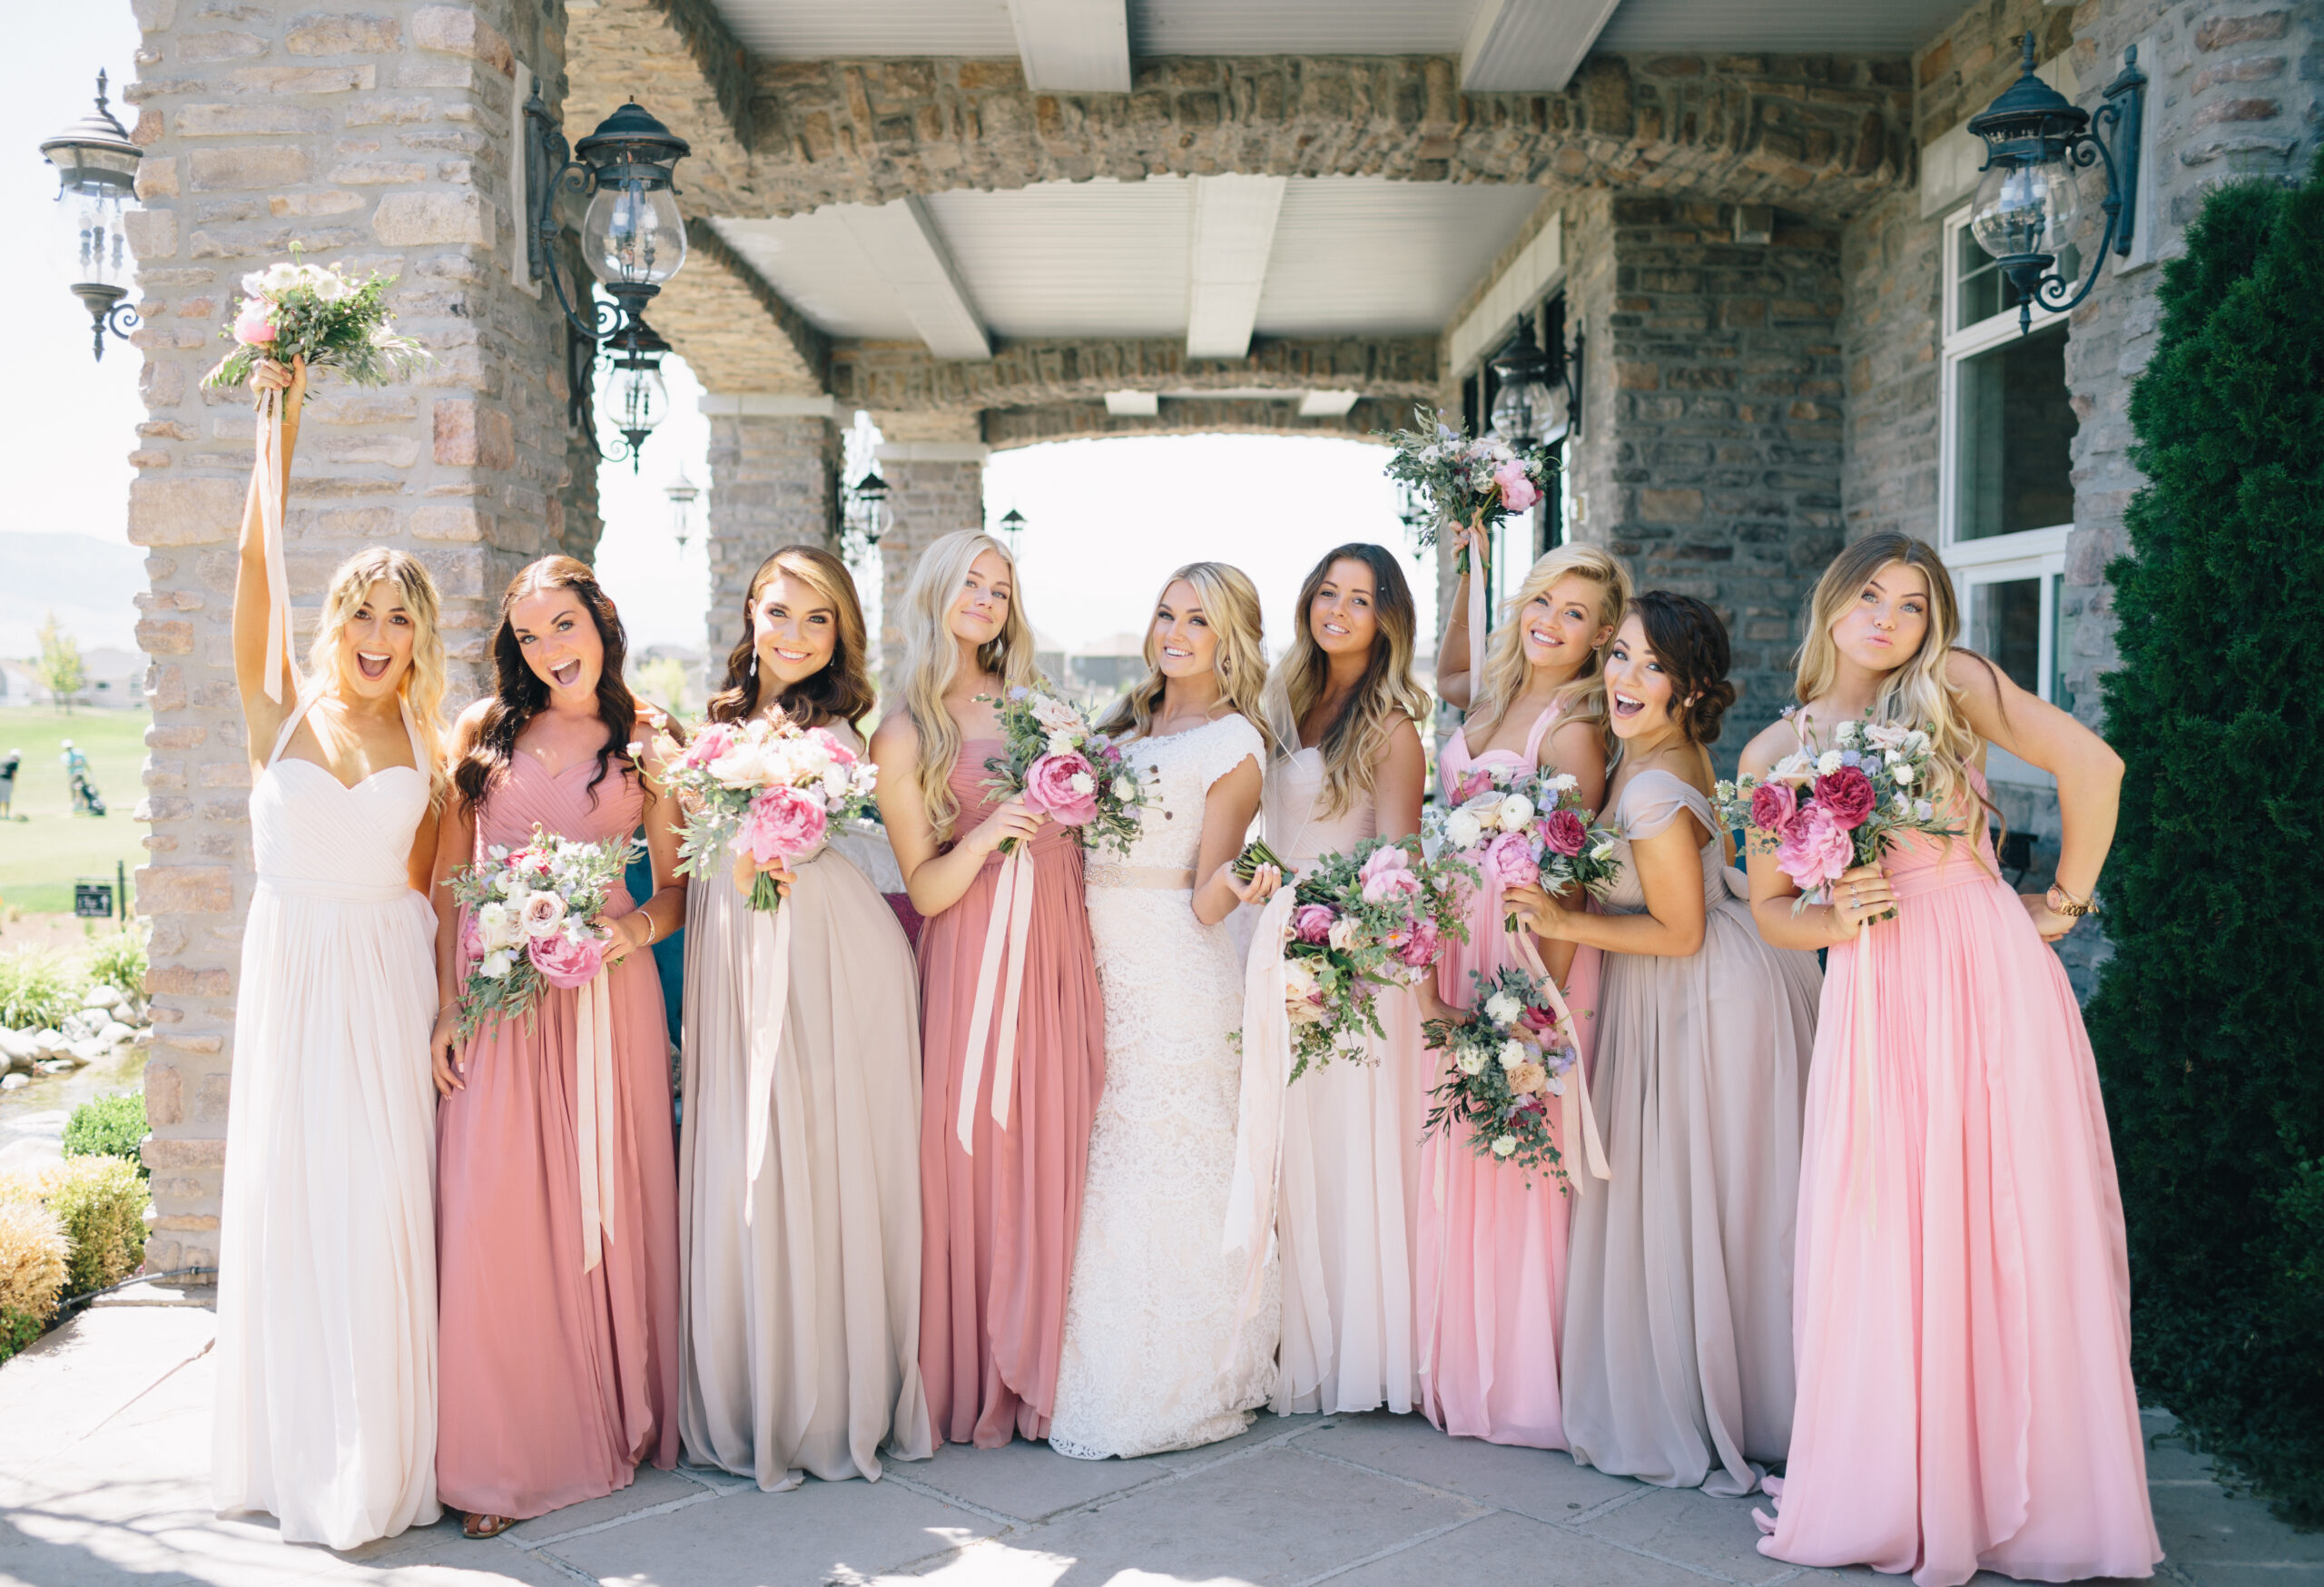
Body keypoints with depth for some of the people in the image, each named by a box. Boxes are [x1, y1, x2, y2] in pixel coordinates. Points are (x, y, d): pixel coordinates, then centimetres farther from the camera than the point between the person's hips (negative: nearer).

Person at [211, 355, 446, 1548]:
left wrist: (442, 1002, -3)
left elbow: (423, 884, 8)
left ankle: (378, 1459, 9)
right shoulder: (280, 713, 3)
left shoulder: (425, 745, 7)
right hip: (289, 967, 0)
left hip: (389, 975, 1)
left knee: (382, 1203, -1)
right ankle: (289, 1451, 16)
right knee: (285, 1195, 3)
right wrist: (279, 427, -15)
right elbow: (256, 568, -8)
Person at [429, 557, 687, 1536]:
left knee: (606, 1204, 3)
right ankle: (502, 1452, 3)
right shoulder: (485, 729, 9)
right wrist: (445, 1002, -1)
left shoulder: (649, 742, 8)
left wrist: (639, 924, -13)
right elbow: (447, 877, 7)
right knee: (494, 1209, -5)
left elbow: (677, 887, 9)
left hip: (606, 988, 0)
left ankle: (617, 1420, 18)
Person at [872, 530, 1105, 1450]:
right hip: (974, 957, -4)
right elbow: (925, 889, -6)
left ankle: (1040, 1365, 17)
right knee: (974, 1159, -2)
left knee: (1053, 1150, 4)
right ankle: (972, 1379, 13)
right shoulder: (904, 735, 0)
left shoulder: (1034, 704, 15)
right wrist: (987, 835, -20)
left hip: (1059, 950, 4)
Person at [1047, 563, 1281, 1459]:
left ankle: (1171, 1389, 9)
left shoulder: (1233, 745, -4)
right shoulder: (1124, 726, 16)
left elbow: (1205, 904, -9)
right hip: (1097, 971, 6)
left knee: (1161, 1177, -3)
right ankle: (1093, 1375, 20)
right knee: (1097, 1174, 9)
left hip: (1175, 981, -6)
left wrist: (1235, 882, -29)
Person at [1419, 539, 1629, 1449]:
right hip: (1457, 937, 8)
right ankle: (1462, 1362, 25)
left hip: (1528, 947, -7)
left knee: (1517, 1161, 0)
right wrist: (1465, 573, 22)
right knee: (1457, 1157, 12)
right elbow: (1449, 674, 33)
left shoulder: (1573, 728, -13)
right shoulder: (1495, 694, 8)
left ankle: (1520, 1378, 14)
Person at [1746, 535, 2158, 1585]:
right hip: (1873, 998, 2)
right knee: (1879, 1247, 3)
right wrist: (1832, 920, -8)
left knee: (2012, 1235, 2)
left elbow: (2093, 766, -1)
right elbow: (1769, 906, 12)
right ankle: (1887, 1496, 17)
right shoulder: (1776, 751, 8)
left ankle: (2020, 1491, 17)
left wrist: (2065, 902, 1)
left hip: (1992, 980, -2)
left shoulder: (1953, 684, 2)